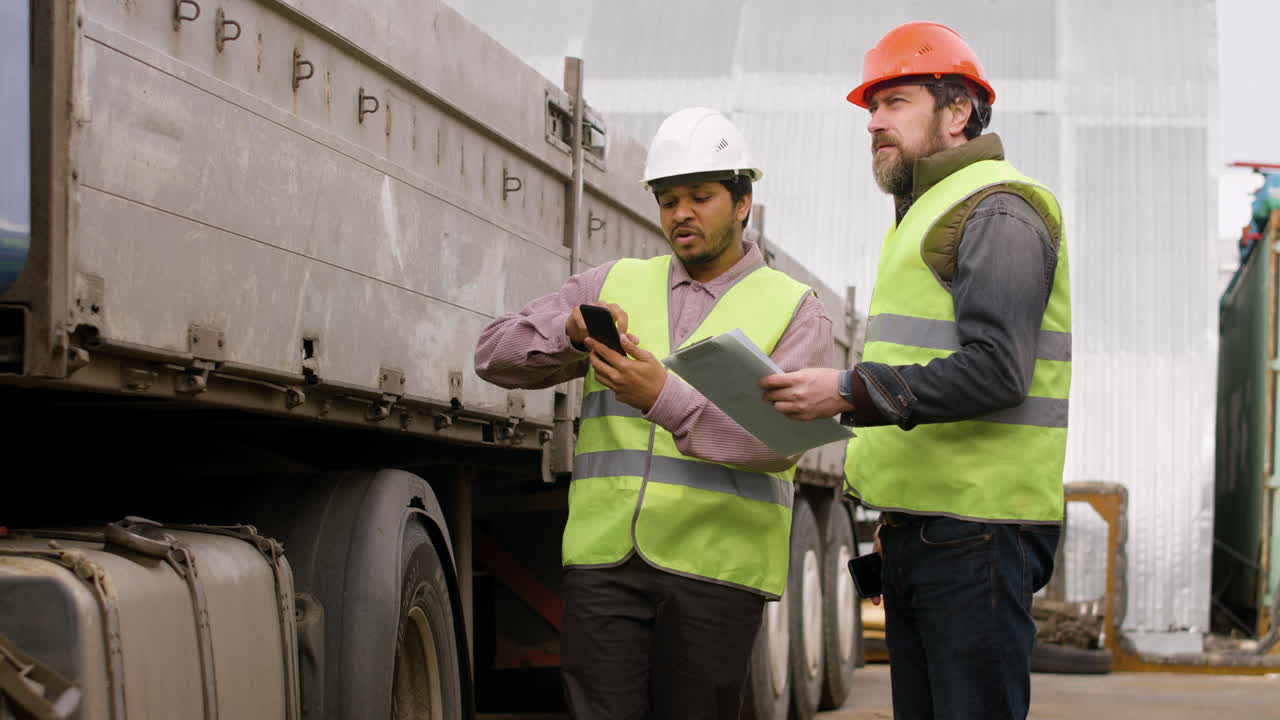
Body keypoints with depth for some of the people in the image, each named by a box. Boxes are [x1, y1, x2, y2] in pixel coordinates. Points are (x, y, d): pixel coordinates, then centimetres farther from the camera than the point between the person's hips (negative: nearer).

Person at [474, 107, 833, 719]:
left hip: (715, 565, -2)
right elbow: (496, 354, 11)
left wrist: (664, 399, -24)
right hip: (604, 557, 2)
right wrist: (571, 332, -10)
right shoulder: (615, 284, 16)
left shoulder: (793, 310, 6)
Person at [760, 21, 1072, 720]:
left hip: (975, 531, -10)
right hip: (920, 528, 10)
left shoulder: (996, 211, -8)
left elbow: (995, 370, -21)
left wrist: (852, 392, -23)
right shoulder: (926, 215, 24)